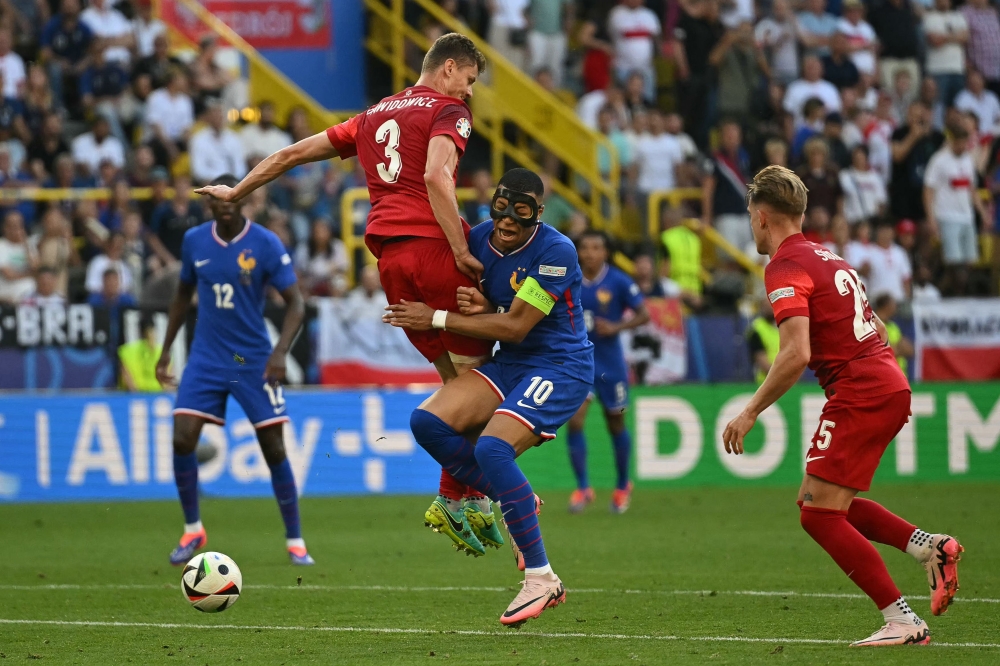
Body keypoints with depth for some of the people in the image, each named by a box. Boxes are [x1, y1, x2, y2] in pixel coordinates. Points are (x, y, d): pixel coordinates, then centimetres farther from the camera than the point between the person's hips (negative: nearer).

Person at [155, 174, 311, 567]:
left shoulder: (265, 244, -9)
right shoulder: (194, 241, 2)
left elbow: (295, 304, -9)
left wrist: (280, 352, -23)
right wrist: (165, 352, 14)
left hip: (254, 361, -3)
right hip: (206, 358, 3)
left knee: (274, 449, -3)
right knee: (182, 440, -11)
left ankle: (295, 542, 9)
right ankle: (192, 530, 8)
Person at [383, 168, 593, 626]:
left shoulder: (555, 252, -19)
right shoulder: (478, 240, 1)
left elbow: (515, 326, -20)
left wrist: (437, 319, -16)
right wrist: (476, 306, -13)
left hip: (560, 368, -8)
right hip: (509, 364, 8)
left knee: (492, 448, -28)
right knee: (427, 422, -12)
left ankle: (542, 580, -20)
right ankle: (516, 503, 5)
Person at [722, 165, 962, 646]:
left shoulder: (785, 268, -11)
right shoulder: (826, 257, 18)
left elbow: (796, 355, -22)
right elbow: (876, 329, 24)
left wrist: (750, 413, -15)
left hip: (859, 391, -9)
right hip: (889, 385, 9)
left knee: (819, 514, -7)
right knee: (815, 499, 17)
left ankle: (902, 621, -11)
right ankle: (928, 546, 6)